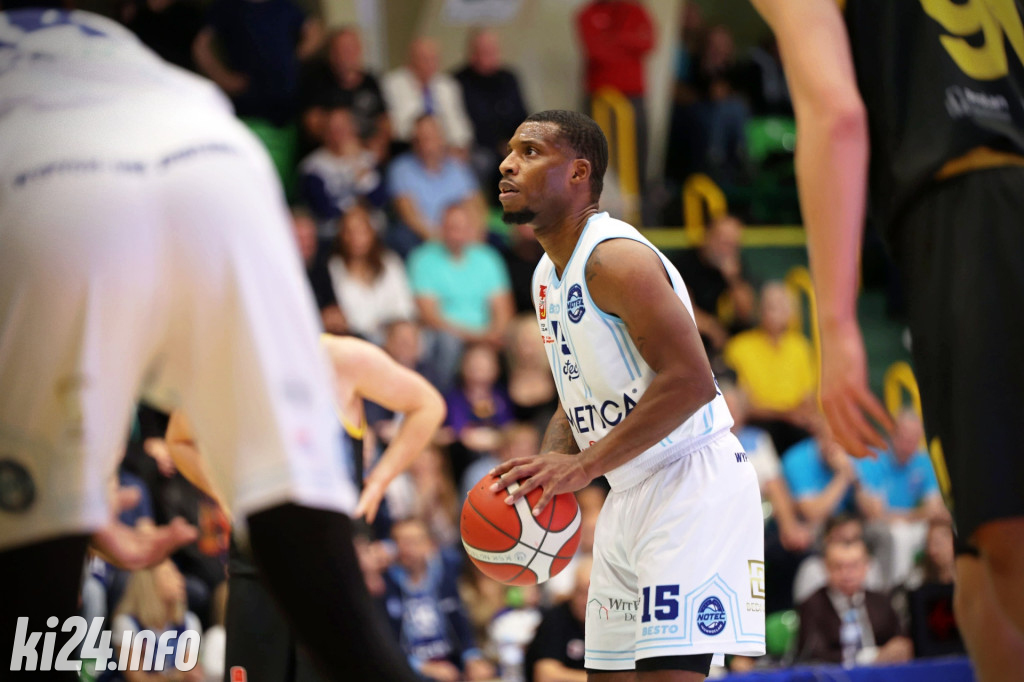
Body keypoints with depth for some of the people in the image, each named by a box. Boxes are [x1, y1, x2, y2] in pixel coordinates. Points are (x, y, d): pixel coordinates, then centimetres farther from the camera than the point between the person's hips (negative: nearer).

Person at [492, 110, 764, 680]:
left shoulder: (616, 258, -17)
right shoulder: (550, 276, 14)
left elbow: (690, 381, -25)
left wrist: (585, 466, -26)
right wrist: (549, 468, 2)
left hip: (693, 485, -10)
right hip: (631, 495, 10)